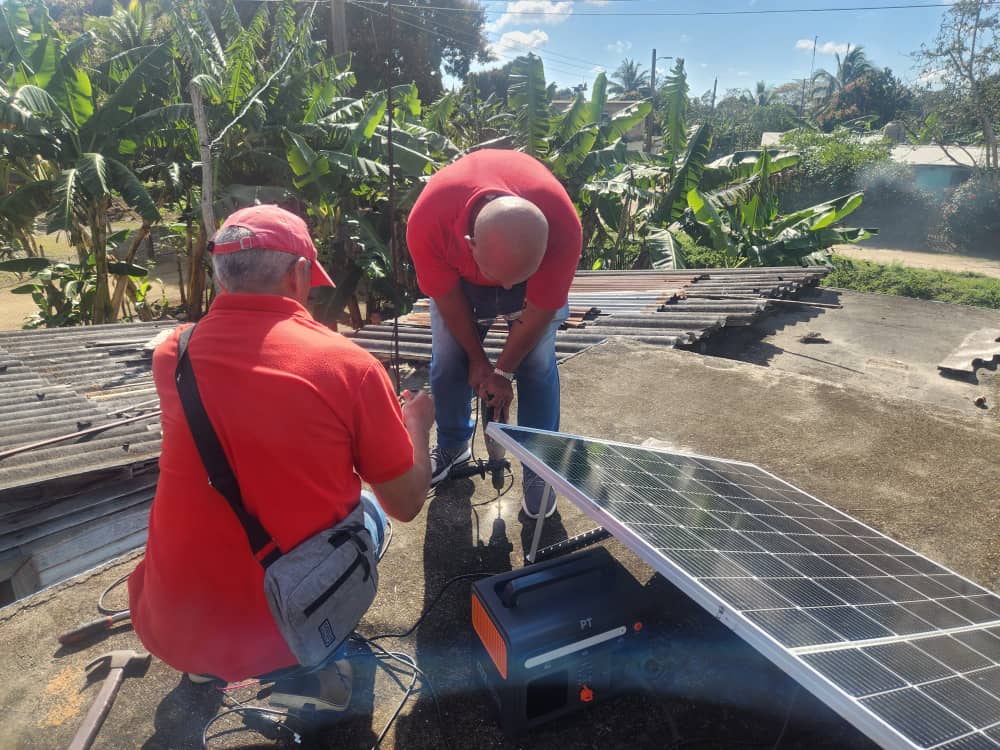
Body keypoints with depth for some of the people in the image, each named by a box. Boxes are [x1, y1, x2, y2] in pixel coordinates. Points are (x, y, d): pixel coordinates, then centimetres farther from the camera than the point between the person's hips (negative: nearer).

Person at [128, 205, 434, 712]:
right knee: (368, 510, 22)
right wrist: (416, 422, 14)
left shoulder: (170, 355, -5)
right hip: (286, 627, -3)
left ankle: (206, 661, 26)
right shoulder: (349, 364, -16)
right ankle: (303, 670, 9)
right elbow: (407, 504, -4)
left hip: (171, 628, 4)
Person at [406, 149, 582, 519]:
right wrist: (478, 360, -8)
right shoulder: (427, 221, -40)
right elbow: (447, 297, -20)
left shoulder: (563, 226, -42)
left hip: (536, 268, 0)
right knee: (447, 361, -1)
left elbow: (540, 310, -25)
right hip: (459, 273, 1)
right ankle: (452, 445, 27)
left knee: (537, 363, -8)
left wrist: (503, 370, -13)